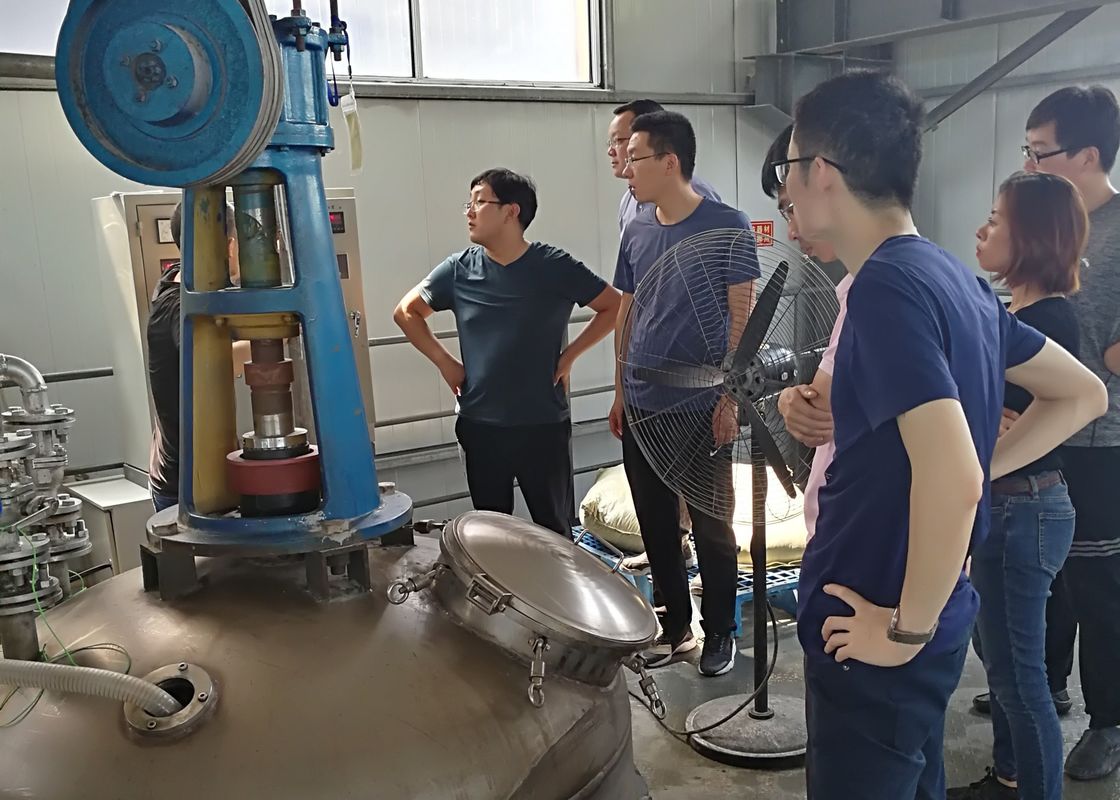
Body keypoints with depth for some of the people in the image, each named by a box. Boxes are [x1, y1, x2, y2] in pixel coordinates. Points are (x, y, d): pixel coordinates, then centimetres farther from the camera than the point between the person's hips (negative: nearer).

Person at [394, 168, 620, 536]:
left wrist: (568, 356, -6)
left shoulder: (554, 267, -8)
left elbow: (614, 307, -1)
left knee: (555, 530, 10)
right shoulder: (459, 270, -1)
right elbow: (406, 312, 13)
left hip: (544, 426, -2)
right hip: (480, 428, 3)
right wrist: (444, 362, 3)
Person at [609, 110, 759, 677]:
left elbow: (741, 317, -8)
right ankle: (676, 626, 30)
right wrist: (620, 392, 12)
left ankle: (720, 633, 25)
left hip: (700, 410, -5)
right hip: (642, 407, 5)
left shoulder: (726, 227, -8)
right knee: (656, 525, 13)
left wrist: (729, 399, -12)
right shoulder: (636, 232, 6)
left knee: (710, 527, 7)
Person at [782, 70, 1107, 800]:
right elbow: (1082, 394, 14)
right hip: (899, 611, 9)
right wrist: (989, 467, 7)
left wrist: (908, 629, -21)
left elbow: (950, 480, -33)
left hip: (878, 641, -9)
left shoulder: (886, 286, -23)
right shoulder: (953, 276, 5)